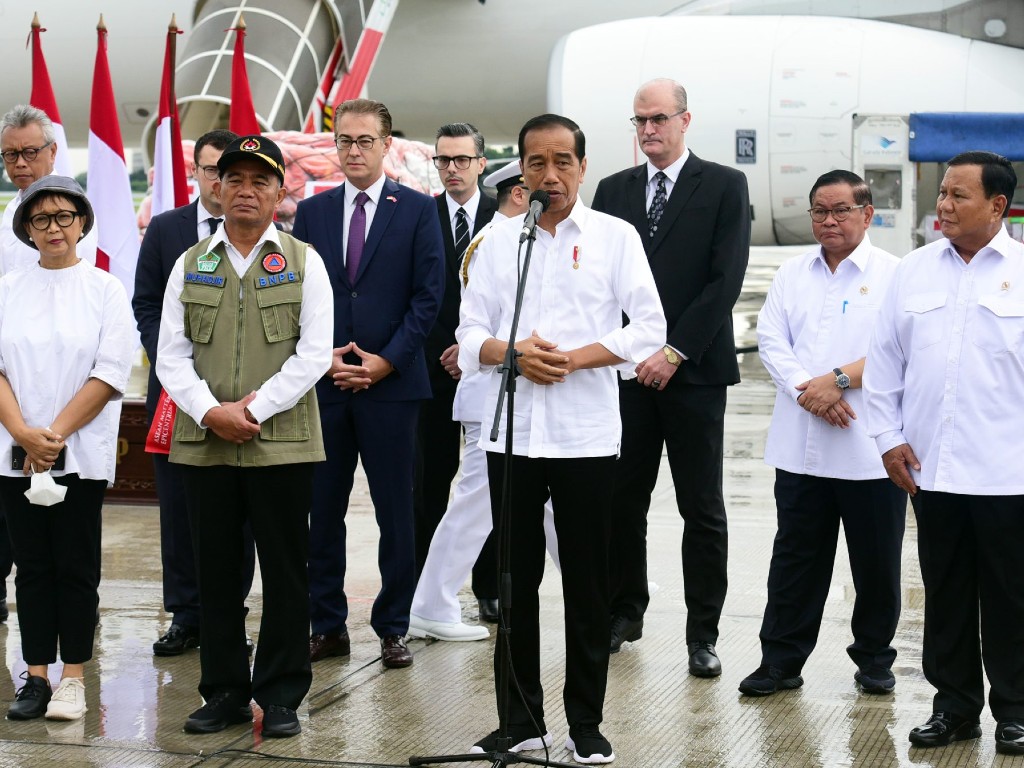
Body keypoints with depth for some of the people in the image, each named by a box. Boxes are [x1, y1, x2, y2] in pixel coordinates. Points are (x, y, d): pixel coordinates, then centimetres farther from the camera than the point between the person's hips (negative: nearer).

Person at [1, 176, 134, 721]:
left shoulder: (105, 290, 1)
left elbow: (110, 374, -6)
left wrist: (56, 433, -12)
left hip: (82, 454, -2)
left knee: (76, 567, 1)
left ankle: (73, 679, 8)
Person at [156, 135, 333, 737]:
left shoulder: (304, 262, 5)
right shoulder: (191, 265, 11)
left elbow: (315, 354, -4)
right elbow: (172, 355, 6)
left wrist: (254, 408, -12)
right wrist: (211, 412, -10)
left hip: (283, 442, -2)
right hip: (204, 443, 2)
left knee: (285, 573, 2)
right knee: (216, 573, 8)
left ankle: (281, 695, 12)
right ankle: (224, 693, 18)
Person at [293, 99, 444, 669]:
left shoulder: (418, 210, 2)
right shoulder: (312, 211, 11)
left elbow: (428, 296, -3)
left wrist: (387, 360, -10)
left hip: (392, 382, -3)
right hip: (323, 382, 3)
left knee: (396, 512, 2)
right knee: (322, 510, 6)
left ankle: (393, 628, 12)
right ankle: (328, 626, 16)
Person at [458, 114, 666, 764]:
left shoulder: (615, 237, 2)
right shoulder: (498, 240, 9)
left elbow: (649, 328, -3)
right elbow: (471, 333, 7)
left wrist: (574, 358, -14)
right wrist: (513, 353, -13)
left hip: (586, 435, -2)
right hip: (512, 434, 2)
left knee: (587, 583, 4)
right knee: (516, 581, 8)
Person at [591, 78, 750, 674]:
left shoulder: (724, 186, 0)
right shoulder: (613, 190, 12)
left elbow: (725, 281, -8)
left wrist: (675, 352, -13)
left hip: (692, 372, -3)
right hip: (626, 371, 3)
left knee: (702, 509, 3)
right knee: (623, 501, 8)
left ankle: (703, 634, 10)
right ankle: (626, 613, 24)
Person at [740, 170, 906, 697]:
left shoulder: (894, 275, -2)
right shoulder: (792, 274, 12)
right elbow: (771, 340, 4)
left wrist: (840, 380, -17)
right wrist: (806, 390, -12)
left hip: (870, 450, -3)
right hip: (801, 448, 3)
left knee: (876, 563, 7)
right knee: (795, 557, 8)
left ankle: (874, 658, 23)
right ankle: (781, 660, 15)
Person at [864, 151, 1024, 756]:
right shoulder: (914, 270, 7)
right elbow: (885, 358, 10)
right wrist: (890, 435, 4)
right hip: (929, 467, 3)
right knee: (945, 591, 12)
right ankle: (955, 705, 24)